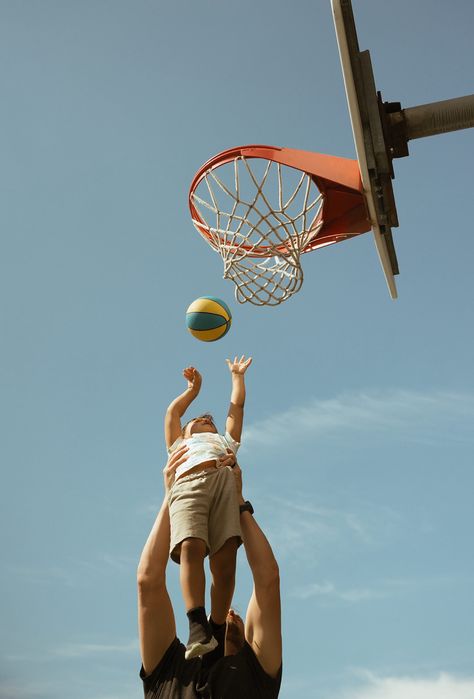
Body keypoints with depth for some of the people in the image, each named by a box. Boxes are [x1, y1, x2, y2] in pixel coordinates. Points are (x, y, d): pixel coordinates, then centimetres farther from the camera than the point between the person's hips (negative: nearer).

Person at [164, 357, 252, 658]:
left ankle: (218, 631, -20)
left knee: (226, 557, -20)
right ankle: (198, 626, -38)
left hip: (223, 480, 1)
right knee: (191, 548, -28)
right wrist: (194, 388, 59)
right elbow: (172, 412, 47)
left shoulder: (225, 440, 45)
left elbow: (237, 405, 46)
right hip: (187, 487, -1)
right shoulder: (180, 444, 44)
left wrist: (237, 375, 57)